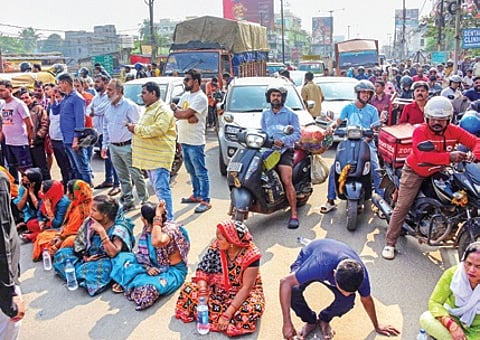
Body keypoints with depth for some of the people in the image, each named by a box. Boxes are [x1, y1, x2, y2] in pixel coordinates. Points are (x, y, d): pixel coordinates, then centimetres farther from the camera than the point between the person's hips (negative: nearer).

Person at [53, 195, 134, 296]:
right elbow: (80, 242, 4)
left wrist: (101, 231, -30)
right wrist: (85, 256, -12)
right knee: (61, 254, -5)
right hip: (89, 257, 6)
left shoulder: (119, 228, -20)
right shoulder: (90, 221, -5)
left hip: (106, 261, -6)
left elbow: (113, 253, -29)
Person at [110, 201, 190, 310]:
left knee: (150, 286, -34)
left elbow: (156, 242, -50)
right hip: (153, 266, 7)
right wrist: (147, 267, -18)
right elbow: (142, 253, 2)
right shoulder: (148, 228, -4)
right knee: (123, 258, -3)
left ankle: (128, 284, -5)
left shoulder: (170, 229, -27)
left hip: (172, 270, -7)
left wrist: (158, 217, -41)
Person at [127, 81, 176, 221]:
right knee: (157, 187, 16)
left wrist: (137, 128, -16)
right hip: (150, 156, 10)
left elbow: (157, 130, -25)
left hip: (159, 157, -10)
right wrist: (134, 127, 10)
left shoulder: (163, 110, -12)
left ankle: (168, 219, -10)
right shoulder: (149, 109, 20)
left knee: (162, 188, -13)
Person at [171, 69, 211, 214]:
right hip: (184, 140, 9)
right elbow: (177, 114, 6)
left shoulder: (200, 98, -13)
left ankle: (205, 200, 1)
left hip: (195, 142, -9)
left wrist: (174, 108, 0)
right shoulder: (185, 95, 15)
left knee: (201, 172, -4)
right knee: (191, 171, 19)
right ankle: (196, 195, 31)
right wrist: (188, 117, -13)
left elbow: (185, 114, -20)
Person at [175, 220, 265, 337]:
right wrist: (203, 292, -29)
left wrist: (227, 314, -31)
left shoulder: (250, 255, -27)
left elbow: (246, 288, -27)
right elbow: (203, 270, -10)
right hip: (217, 288, 4)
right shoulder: (216, 246, -15)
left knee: (253, 308, -35)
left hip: (241, 293, -4)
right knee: (189, 289, -14)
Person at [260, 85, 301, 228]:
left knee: (287, 181, -17)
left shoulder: (290, 114, 6)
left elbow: (297, 134, -1)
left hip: (284, 150, -5)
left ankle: (294, 214, -13)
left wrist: (283, 141, -18)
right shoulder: (265, 114, 21)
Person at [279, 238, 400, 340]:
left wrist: (377, 326, 9)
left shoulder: (360, 273, -32)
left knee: (347, 301, -26)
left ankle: (324, 319, 9)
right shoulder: (320, 266, -47)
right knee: (293, 291, -33)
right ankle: (310, 320, 1)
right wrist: (287, 323, -37)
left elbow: (366, 300, -9)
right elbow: (285, 282, -38)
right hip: (307, 259, -2)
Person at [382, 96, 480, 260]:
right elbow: (423, 156, -39)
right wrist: (449, 157, -46)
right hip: (415, 172, -5)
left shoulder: (454, 131, -10)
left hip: (438, 172, 5)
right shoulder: (420, 131, -25)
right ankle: (390, 243, 1)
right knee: (402, 207, -7)